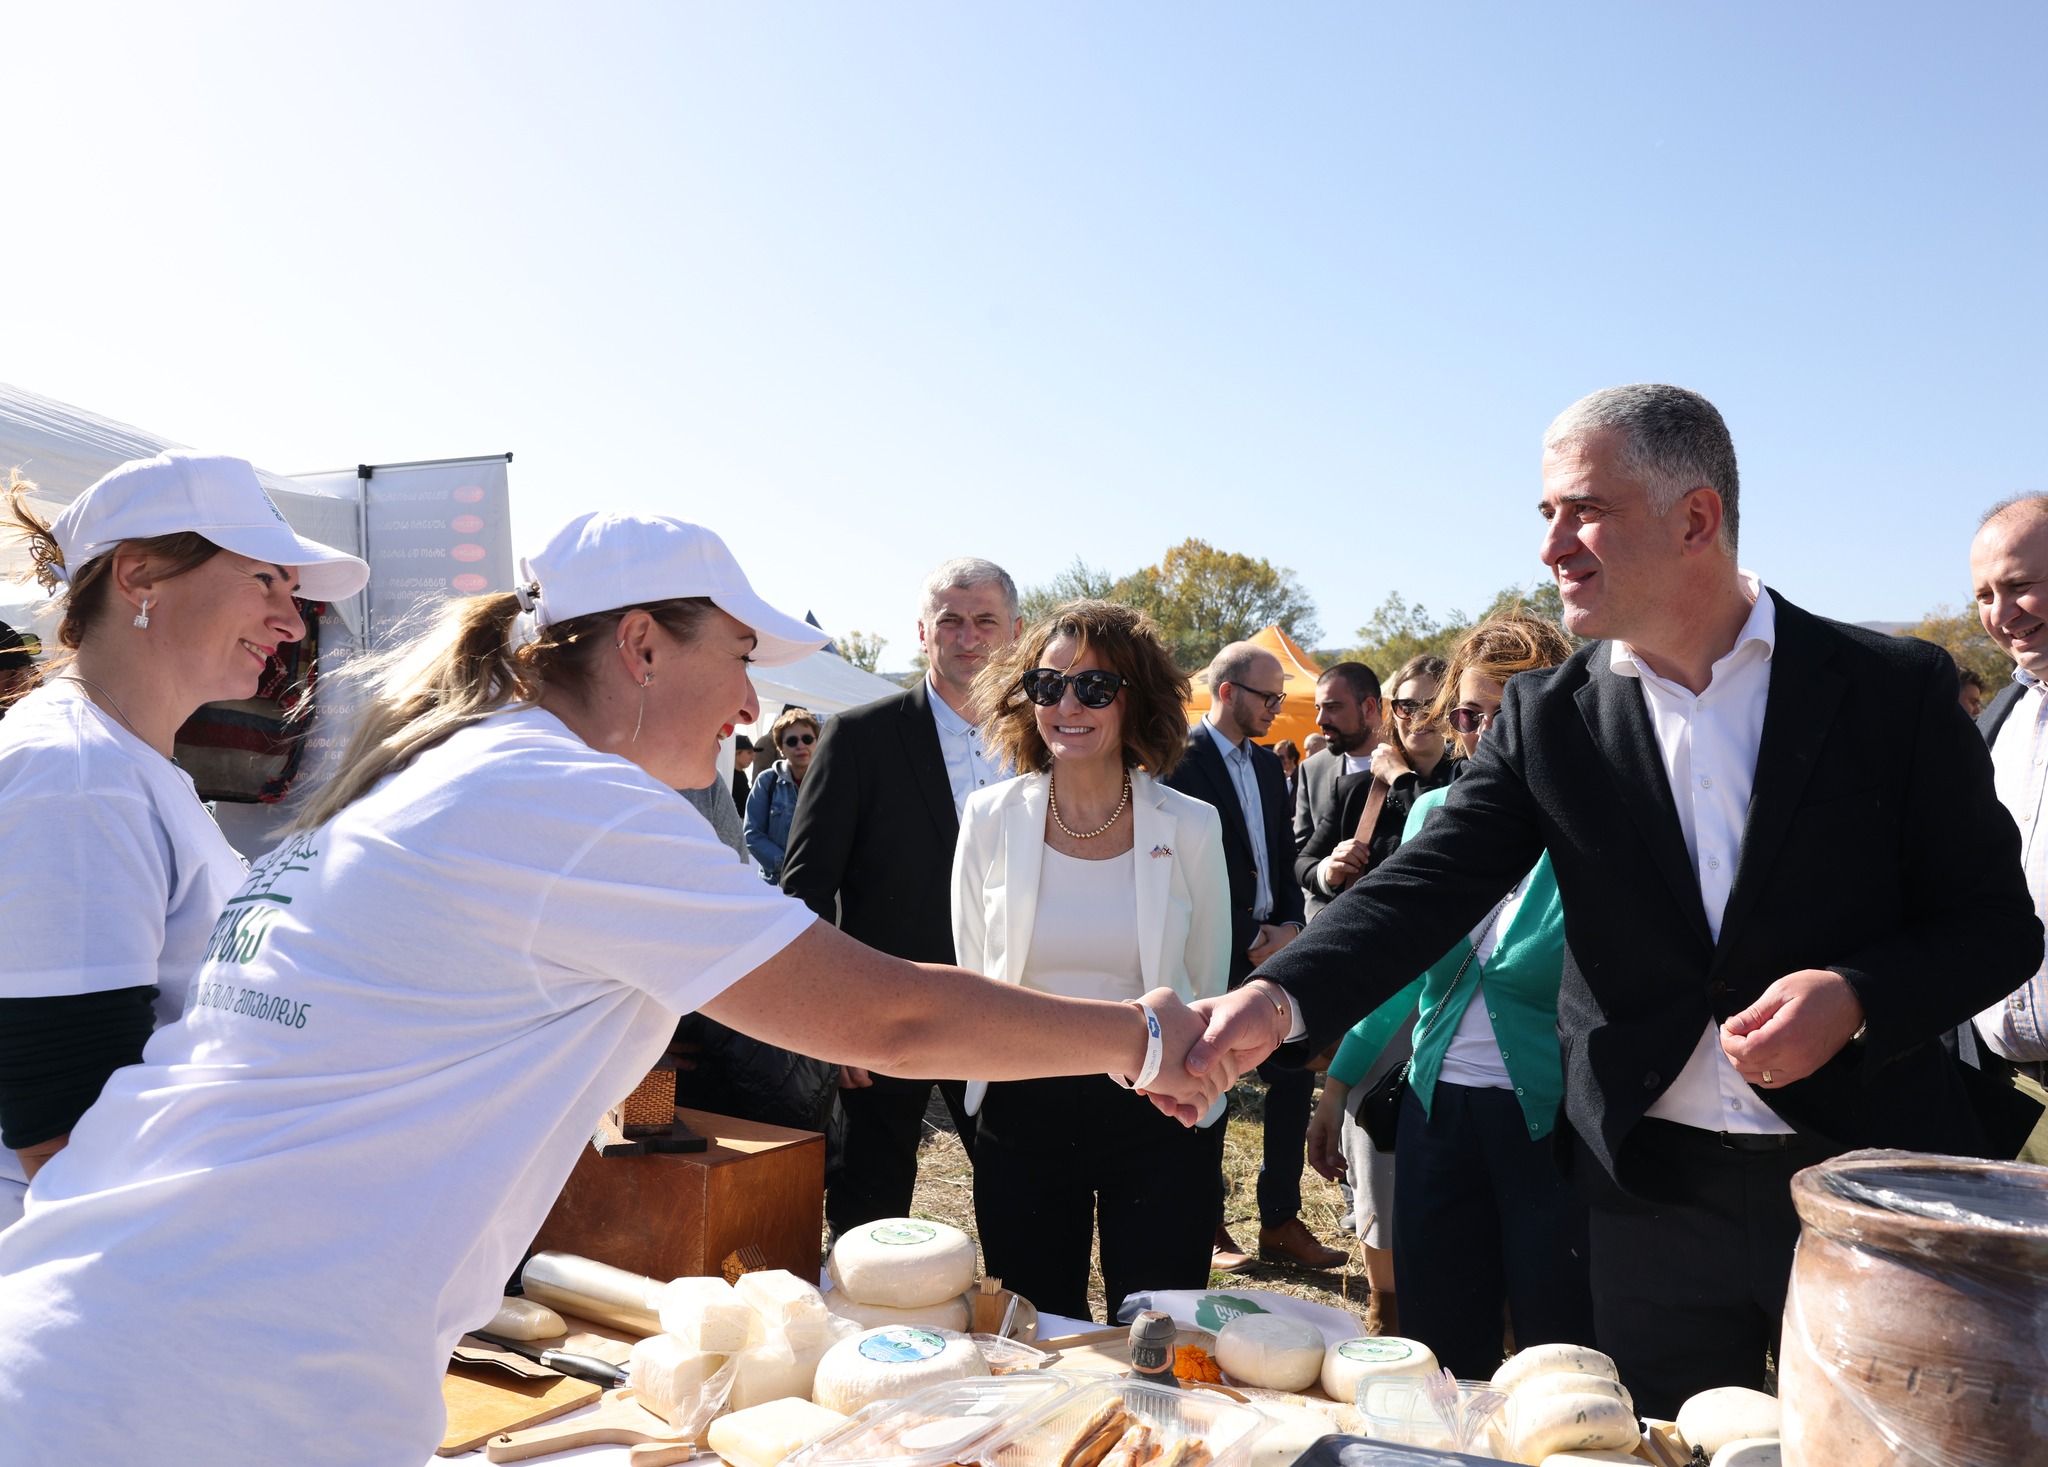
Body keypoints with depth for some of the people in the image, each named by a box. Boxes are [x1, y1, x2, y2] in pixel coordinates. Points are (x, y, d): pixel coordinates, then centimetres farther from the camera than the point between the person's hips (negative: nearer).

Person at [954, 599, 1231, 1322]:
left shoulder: (1191, 828, -6)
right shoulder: (990, 818, -4)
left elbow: (1206, 987, 6)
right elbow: (972, 976, 8)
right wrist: (1033, 1060, 11)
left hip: (1158, 1119, -1)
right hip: (1022, 1115, 1)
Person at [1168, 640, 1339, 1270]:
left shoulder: (1268, 765, 14)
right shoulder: (1181, 762, -11)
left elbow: (1283, 859, 17)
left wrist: (1290, 926, -1)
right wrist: (1248, 943, -12)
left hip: (1270, 947, 7)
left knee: (1295, 1078, 6)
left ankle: (1281, 1219, 20)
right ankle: (1207, 1226, 20)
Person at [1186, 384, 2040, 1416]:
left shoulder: (1894, 687, -5)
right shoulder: (1547, 717, -1)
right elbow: (1430, 884, -12)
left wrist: (1855, 999, -20)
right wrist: (1280, 1000, -29)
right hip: (1655, 1193, 2)